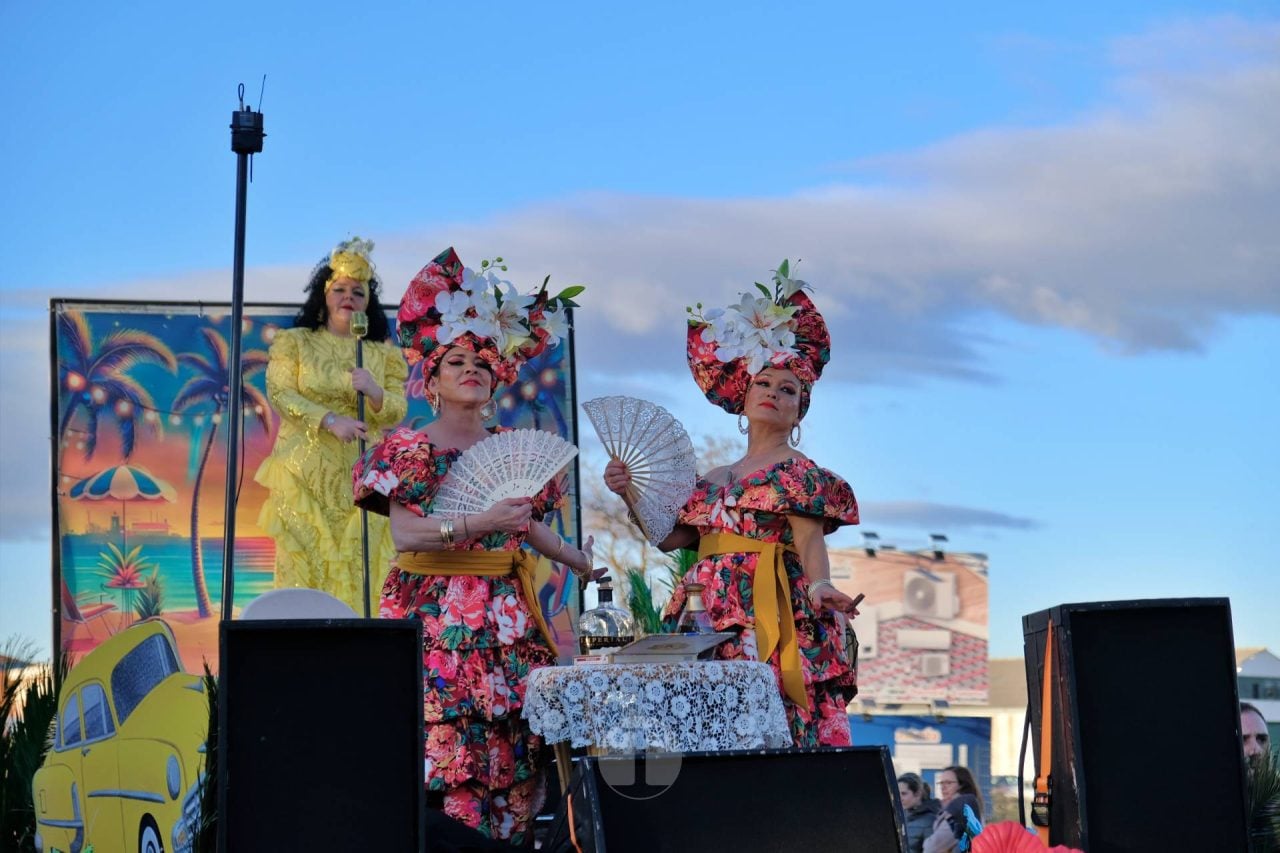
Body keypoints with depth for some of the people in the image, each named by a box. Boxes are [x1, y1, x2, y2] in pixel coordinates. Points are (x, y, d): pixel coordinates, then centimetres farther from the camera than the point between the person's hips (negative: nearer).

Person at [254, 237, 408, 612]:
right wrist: (330, 421, -17)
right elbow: (280, 395, -4)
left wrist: (374, 391, -17)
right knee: (304, 566, -7)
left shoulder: (382, 353, 12)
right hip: (305, 478, -2)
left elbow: (397, 411, 6)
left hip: (361, 479, 2)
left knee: (358, 572, -4)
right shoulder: (294, 342, 7)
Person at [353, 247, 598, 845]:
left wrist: (586, 565, 19)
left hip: (507, 613, 4)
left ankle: (506, 838, 3)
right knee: (440, 735, -12)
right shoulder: (410, 448, 1)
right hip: (435, 610, -4)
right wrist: (478, 524, -21)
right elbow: (403, 532, -11)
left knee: (510, 739, -2)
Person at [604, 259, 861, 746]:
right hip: (712, 614, 5)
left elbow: (810, 539, -6)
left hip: (772, 610, -5)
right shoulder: (713, 480, 24)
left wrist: (819, 586, -26)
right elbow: (668, 537, 18)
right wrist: (629, 493, 6)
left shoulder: (798, 472, 7)